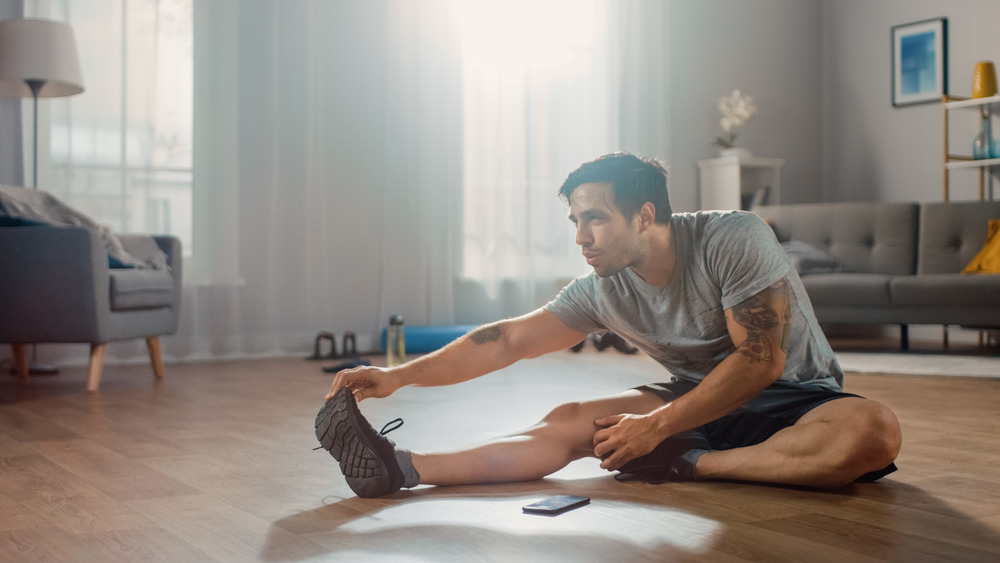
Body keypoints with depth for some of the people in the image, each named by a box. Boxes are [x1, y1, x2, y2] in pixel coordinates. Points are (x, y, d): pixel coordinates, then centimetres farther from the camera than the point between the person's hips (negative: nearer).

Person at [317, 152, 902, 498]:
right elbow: (508, 338, -8)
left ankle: (690, 465, -28)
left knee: (875, 430, -36)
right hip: (700, 399, 3)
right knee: (570, 422, -16)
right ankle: (404, 468, -24)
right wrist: (398, 376, -15)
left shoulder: (734, 239, -21)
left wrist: (657, 426, -25)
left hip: (797, 398, -3)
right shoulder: (602, 291, -7)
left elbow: (760, 360, -23)